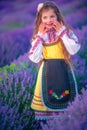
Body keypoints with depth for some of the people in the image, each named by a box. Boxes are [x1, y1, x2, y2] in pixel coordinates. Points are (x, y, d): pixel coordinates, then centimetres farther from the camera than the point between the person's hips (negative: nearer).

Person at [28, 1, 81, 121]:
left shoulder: (65, 31, -4)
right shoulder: (39, 36, 1)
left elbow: (74, 50, -18)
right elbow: (35, 58, -8)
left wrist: (62, 32, -16)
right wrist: (40, 37, -11)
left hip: (63, 70, -1)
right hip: (47, 71, 1)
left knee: (65, 96, 4)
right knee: (47, 98, 3)